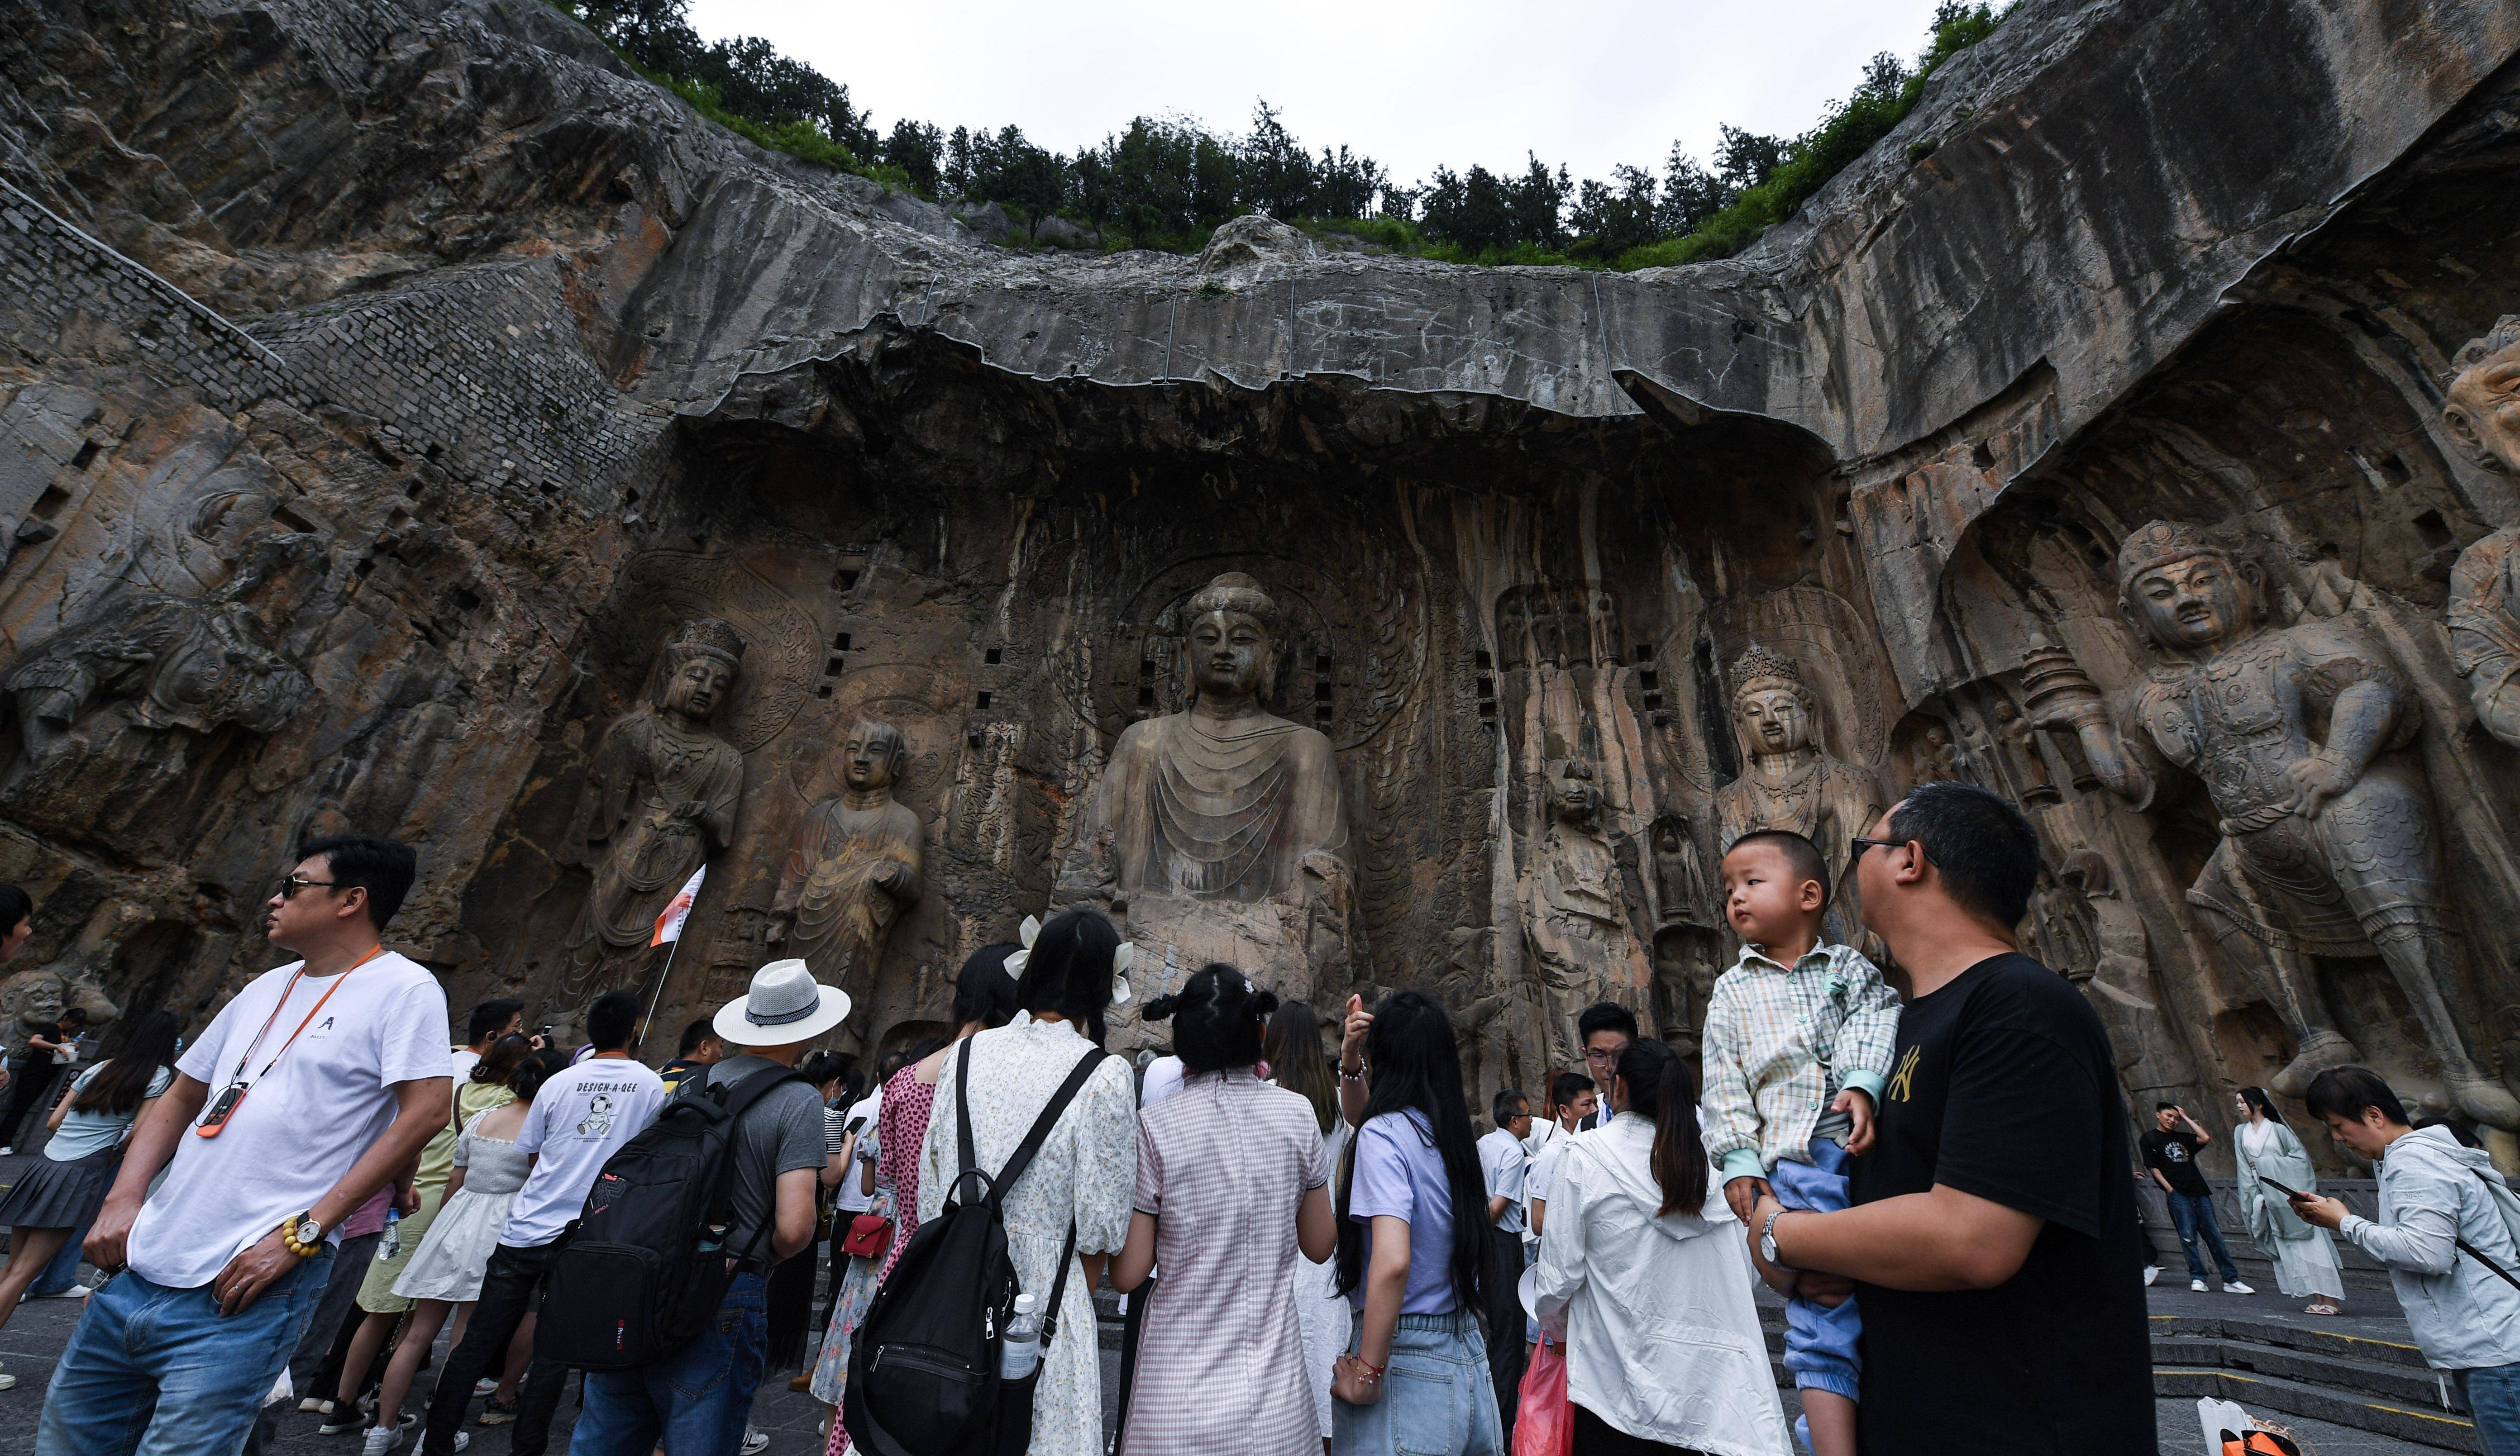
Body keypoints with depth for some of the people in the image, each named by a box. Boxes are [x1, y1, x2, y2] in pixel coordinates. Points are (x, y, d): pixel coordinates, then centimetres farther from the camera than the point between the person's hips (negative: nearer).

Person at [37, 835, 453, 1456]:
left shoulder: (403, 987, -10)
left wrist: (301, 1232, -17)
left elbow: (426, 1109, -18)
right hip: (142, 1267, 8)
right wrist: (122, 1199, 6)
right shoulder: (266, 989, 15)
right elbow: (180, 1100, 22)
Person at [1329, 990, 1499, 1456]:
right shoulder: (1452, 1130, 4)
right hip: (1466, 1352, 7)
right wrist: (1349, 1062, 5)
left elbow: (1392, 1261, -30)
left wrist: (1367, 1373, -21)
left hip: (1407, 1361, -7)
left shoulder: (1385, 1133, -19)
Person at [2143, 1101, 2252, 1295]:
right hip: (2178, 1195, -4)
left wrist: (2186, 1117, 11)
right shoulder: (2150, 1138, 5)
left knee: (2215, 1236, 3)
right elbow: (2153, 1168, 0)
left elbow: (2206, 1138, 3)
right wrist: (2170, 1189, -8)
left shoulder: (2183, 1138, 20)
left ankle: (2231, 1280, 7)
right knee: (2188, 1237, -6)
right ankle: (2197, 1278, 1)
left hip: (2200, 1192, 5)